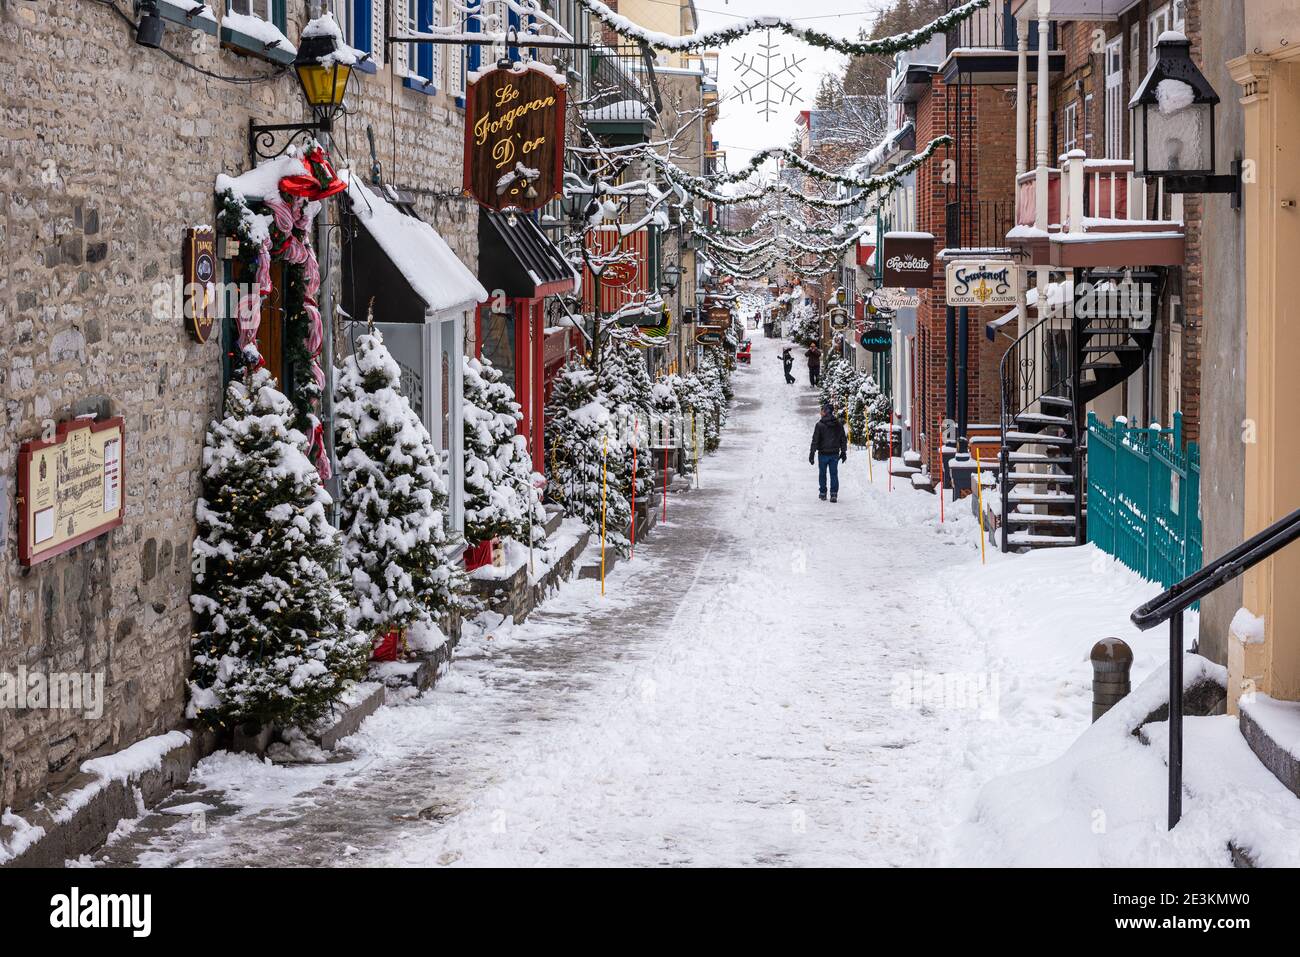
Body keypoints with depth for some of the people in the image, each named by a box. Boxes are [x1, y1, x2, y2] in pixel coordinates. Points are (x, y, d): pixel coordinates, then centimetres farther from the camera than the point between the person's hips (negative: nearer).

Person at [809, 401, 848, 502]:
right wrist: (843, 452, 18)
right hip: (835, 453, 3)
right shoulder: (839, 424, 0)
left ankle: (823, 493, 16)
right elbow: (843, 439, 8)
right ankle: (834, 494, 1)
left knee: (822, 473, 12)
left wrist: (812, 454, -5)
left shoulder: (820, 425, -13)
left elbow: (815, 440, -11)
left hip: (823, 454, -3)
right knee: (834, 474, 7)